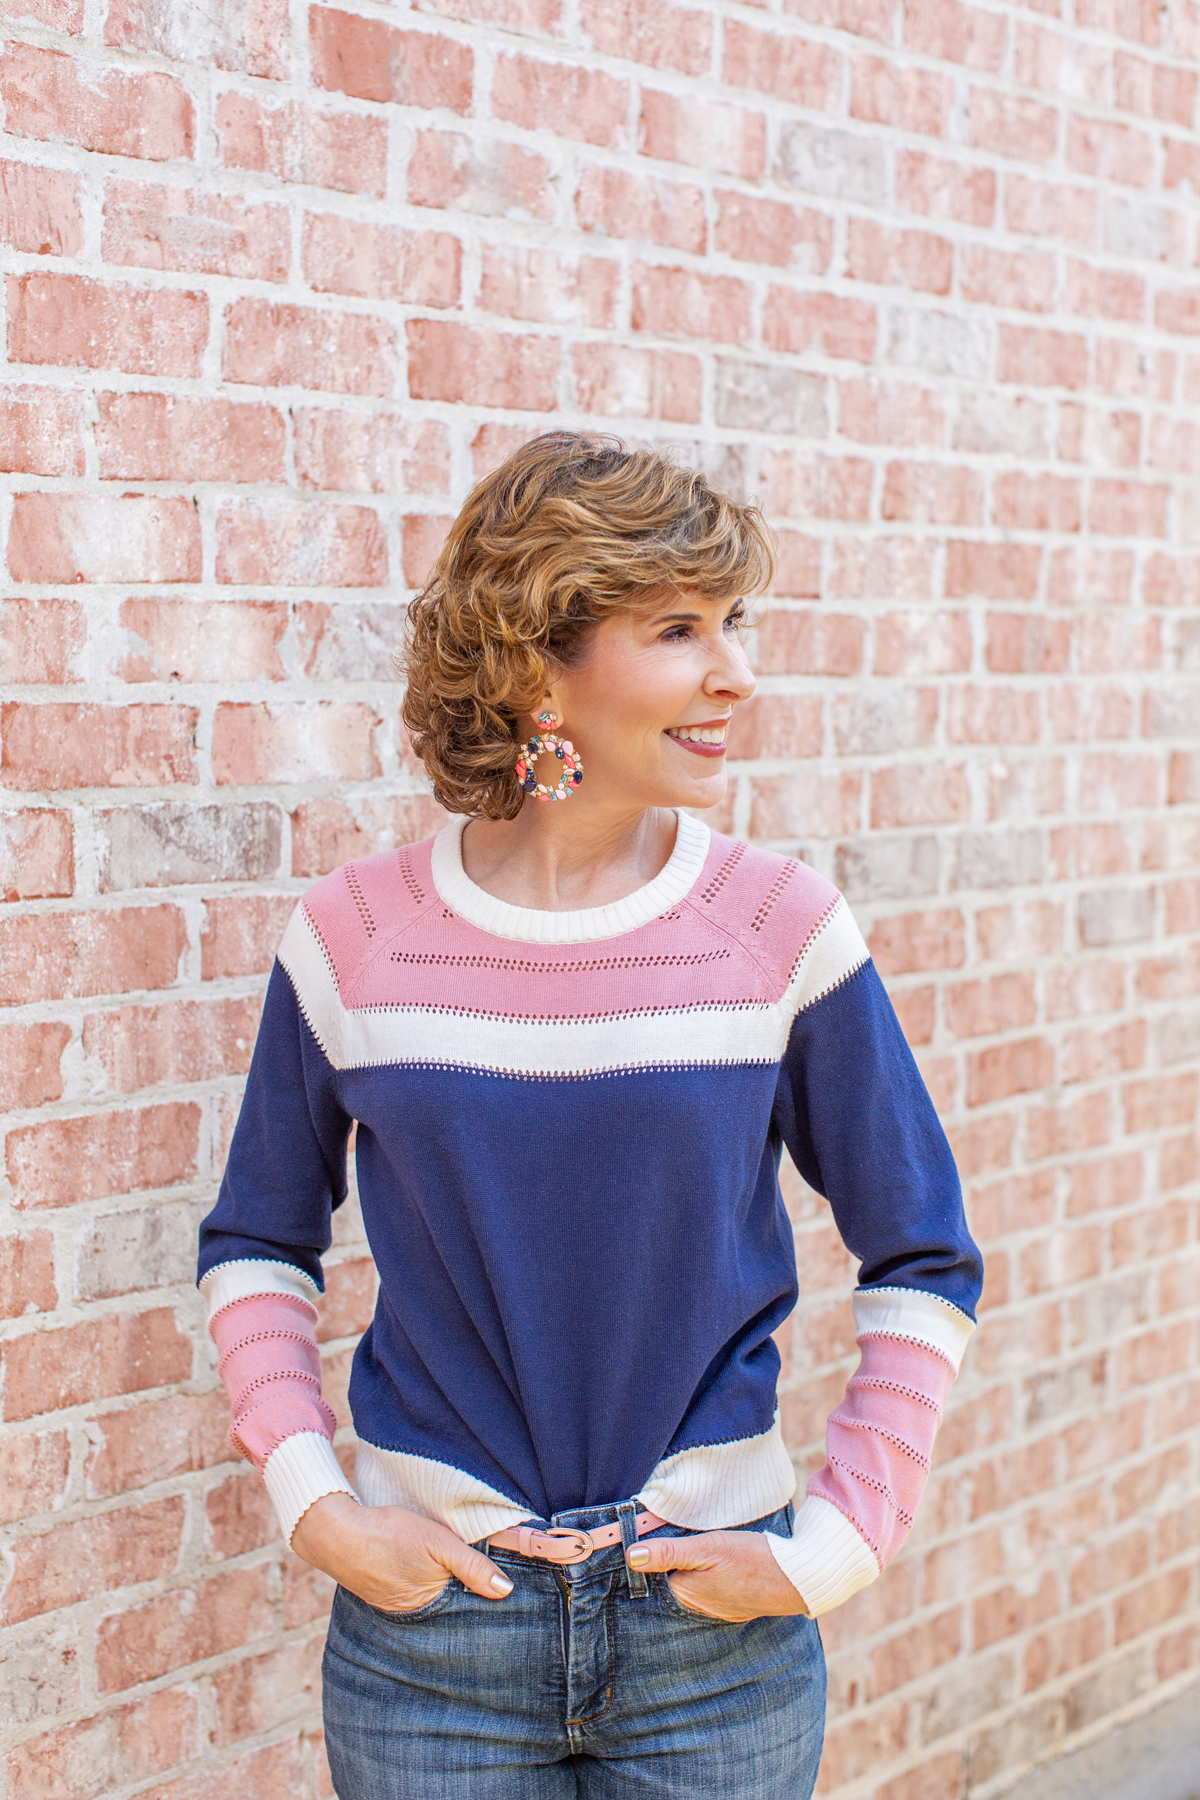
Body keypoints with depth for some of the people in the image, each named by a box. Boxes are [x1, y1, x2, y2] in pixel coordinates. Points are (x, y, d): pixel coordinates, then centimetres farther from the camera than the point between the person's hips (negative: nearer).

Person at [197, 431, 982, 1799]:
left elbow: (923, 1262, 2)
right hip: (431, 1611, 0)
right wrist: (312, 1502, -3)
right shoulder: (355, 937, -6)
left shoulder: (783, 930, -7)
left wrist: (833, 1548, -4)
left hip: (720, 1632, 0)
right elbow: (257, 1243, 8)